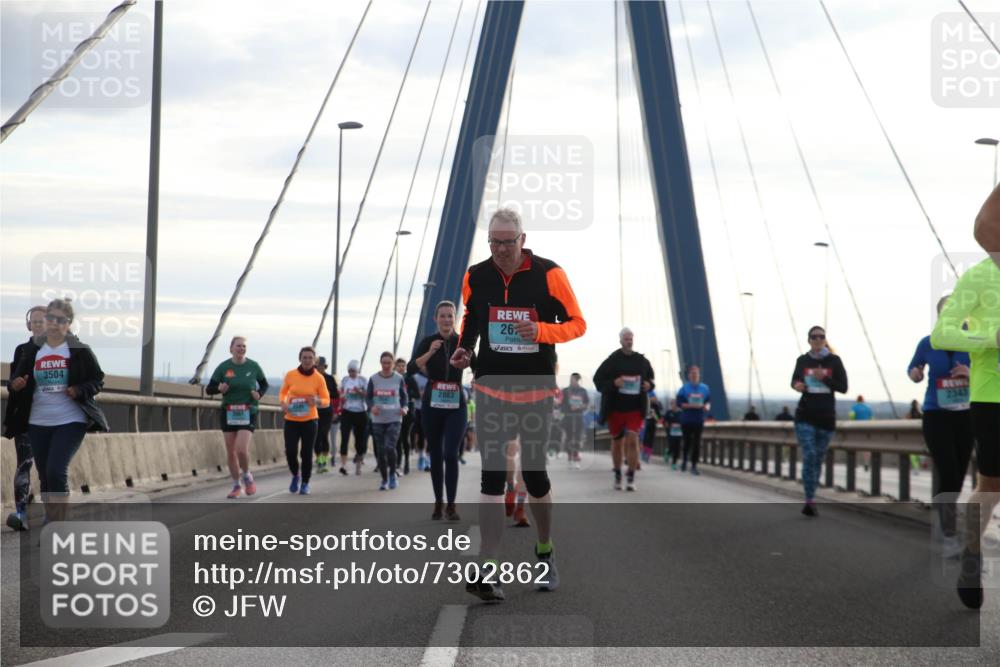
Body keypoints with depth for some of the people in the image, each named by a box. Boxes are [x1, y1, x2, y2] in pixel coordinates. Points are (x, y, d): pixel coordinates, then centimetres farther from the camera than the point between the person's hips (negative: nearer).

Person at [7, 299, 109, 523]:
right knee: (45, 476, 10)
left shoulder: (80, 350, -3)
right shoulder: (32, 349, 6)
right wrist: (15, 385, -13)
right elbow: (17, 380, 10)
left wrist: (79, 391, -17)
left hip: (71, 421, -4)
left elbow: (98, 381, 2)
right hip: (38, 422, 4)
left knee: (57, 471, -16)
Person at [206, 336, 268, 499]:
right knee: (230, 452, 5)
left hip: (248, 414, -2)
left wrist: (259, 394, -7)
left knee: (242, 448, -18)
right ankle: (236, 485, 22)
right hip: (228, 413, 2)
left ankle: (246, 476, 10)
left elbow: (264, 384, 14)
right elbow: (208, 390, 3)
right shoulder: (223, 367, -1)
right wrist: (219, 389, -18)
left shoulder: (253, 366, -1)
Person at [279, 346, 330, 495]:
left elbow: (326, 400, 1)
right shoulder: (290, 375, -3)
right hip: (291, 420, 1)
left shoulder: (319, 378, -5)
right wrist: (283, 402, -8)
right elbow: (283, 392, 13)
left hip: (310, 420, 0)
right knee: (290, 451, -9)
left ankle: (305, 484, 17)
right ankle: (295, 475, 21)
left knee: (306, 453, -1)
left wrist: (317, 401, -21)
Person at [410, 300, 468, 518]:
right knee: (436, 455, 7)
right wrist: (430, 353, -28)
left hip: (456, 406, -1)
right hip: (432, 404, 1)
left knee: (451, 454, -12)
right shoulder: (428, 342, -2)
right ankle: (438, 503, 17)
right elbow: (411, 368, -14)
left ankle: (451, 505, -7)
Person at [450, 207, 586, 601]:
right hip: (491, 388, 1)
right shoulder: (475, 277, 0)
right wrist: (463, 348, 1)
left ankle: (545, 551, 31)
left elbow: (577, 324, -5)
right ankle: (489, 570, -10)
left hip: (536, 390, -1)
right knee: (492, 477, -7)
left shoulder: (549, 274, -9)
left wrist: (540, 331, -22)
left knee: (534, 474, 6)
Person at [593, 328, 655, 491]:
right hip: (615, 408, 0)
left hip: (635, 409, 1)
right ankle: (617, 476, 27)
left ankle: (631, 478, -6)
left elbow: (650, 379, 17)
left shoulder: (642, 361, 3)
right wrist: (613, 383, -20)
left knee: (632, 441, -10)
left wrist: (649, 385, -6)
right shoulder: (611, 361, -5)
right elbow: (598, 380, -4)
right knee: (617, 442, 11)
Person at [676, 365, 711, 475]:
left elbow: (709, 401, 9)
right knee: (687, 441, 5)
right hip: (686, 419, -2)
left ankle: (694, 466, 2)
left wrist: (707, 406, -13)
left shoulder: (704, 388, 5)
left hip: (699, 420, 2)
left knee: (697, 443, -3)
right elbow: (679, 403, -5)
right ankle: (684, 460, 32)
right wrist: (691, 406, -18)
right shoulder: (684, 387, -2)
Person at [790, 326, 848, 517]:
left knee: (818, 459, 10)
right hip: (805, 416, -1)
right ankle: (810, 501, -17)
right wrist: (797, 386, -8)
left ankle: (810, 501, 23)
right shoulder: (802, 361, 1)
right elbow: (794, 380, 16)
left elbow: (843, 387, -3)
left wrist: (824, 378, -17)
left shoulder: (834, 361, -2)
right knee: (809, 456, -15)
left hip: (826, 417, 1)